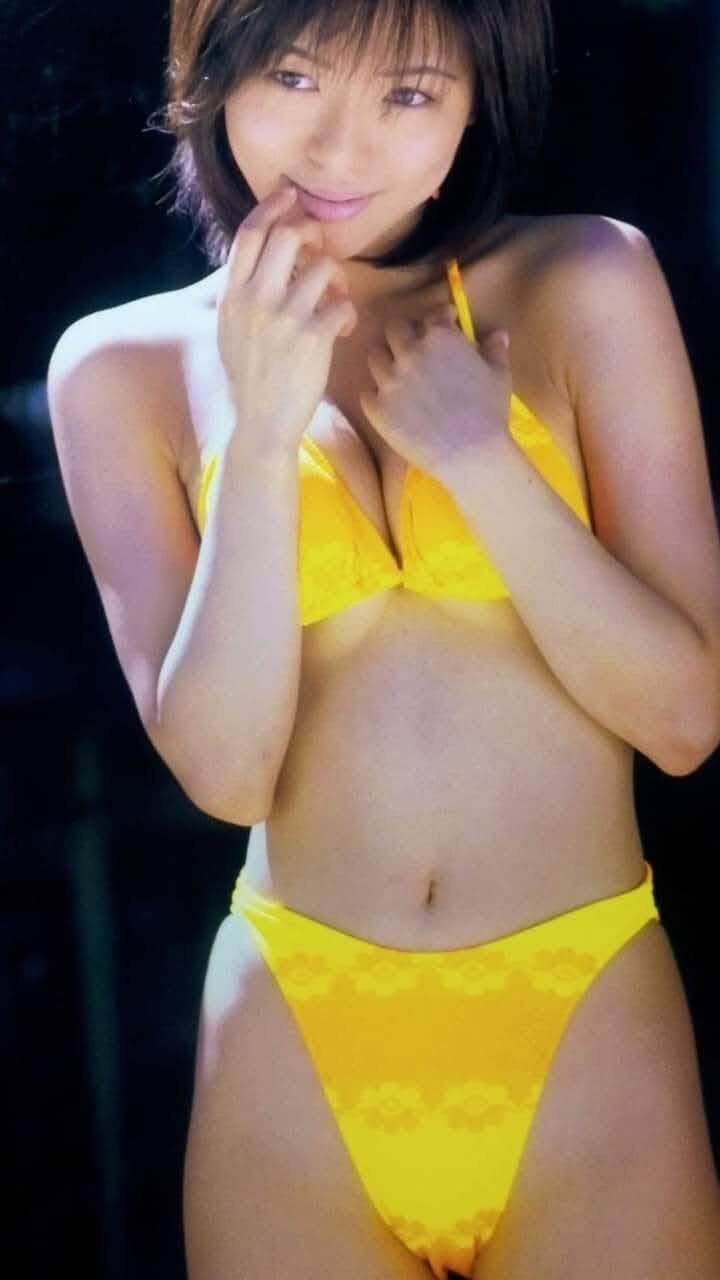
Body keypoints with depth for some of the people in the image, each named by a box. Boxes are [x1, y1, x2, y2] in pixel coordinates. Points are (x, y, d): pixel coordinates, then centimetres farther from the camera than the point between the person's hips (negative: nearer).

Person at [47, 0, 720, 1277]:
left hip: (586, 1032, 0)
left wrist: (476, 451, -15)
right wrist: (263, 433, -16)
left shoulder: (585, 285, -4)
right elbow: (223, 768, -8)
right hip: (295, 1040, 1)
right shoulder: (125, 366, -1)